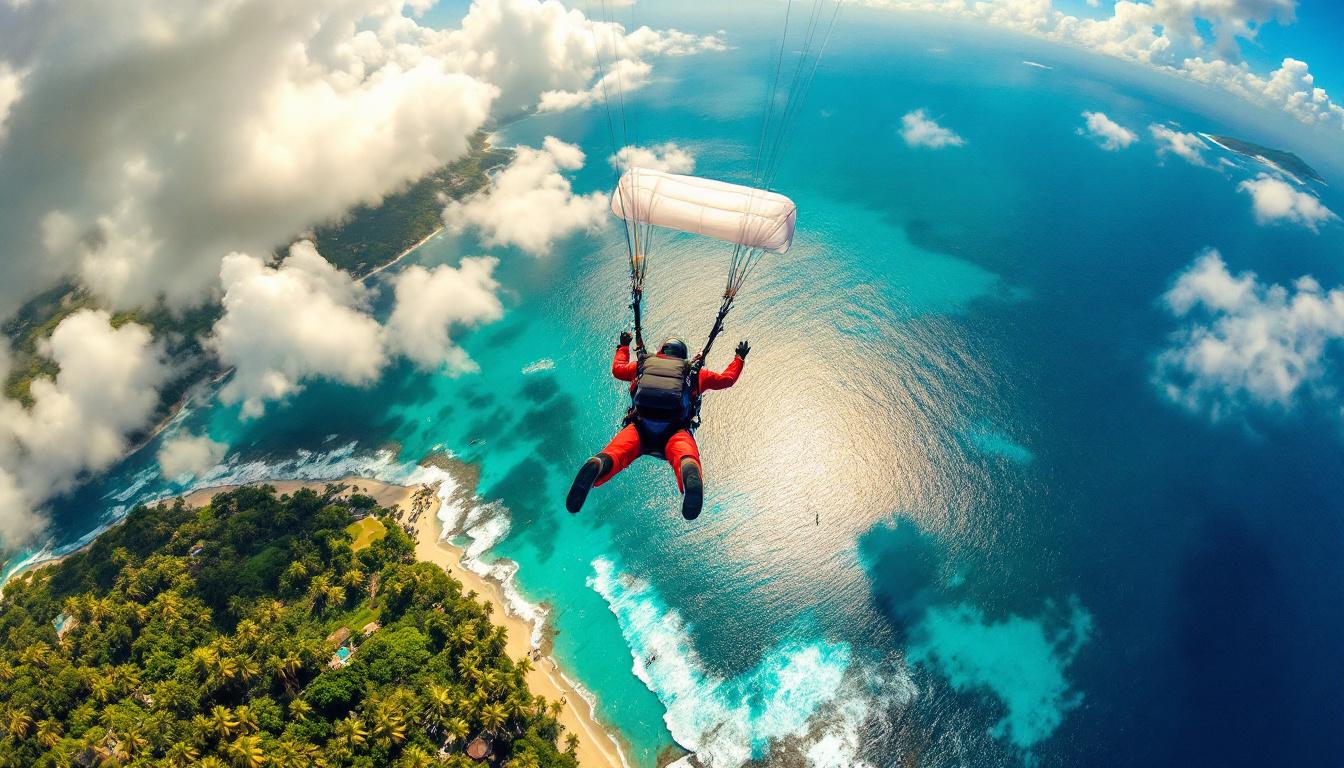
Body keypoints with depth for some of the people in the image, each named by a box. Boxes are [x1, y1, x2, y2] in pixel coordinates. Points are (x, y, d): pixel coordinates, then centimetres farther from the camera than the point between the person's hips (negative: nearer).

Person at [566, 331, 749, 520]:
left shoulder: (642, 364, 33)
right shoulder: (694, 371, 30)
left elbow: (617, 368, 51)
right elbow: (728, 378, 39)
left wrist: (623, 346, 68)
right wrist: (740, 357, 57)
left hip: (639, 428, 1)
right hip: (676, 432, -1)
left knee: (617, 450, -19)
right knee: (684, 453, -26)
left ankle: (598, 465, -55)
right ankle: (690, 470, -65)